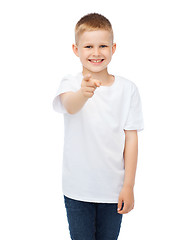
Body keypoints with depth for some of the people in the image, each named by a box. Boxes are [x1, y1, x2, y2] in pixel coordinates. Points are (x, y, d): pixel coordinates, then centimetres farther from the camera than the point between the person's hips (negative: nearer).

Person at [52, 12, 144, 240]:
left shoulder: (127, 88, -3)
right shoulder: (71, 83, -7)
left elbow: (131, 138, -2)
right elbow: (69, 106, -30)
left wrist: (129, 186, -4)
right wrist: (83, 93, -54)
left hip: (113, 188, 1)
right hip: (77, 188, -1)